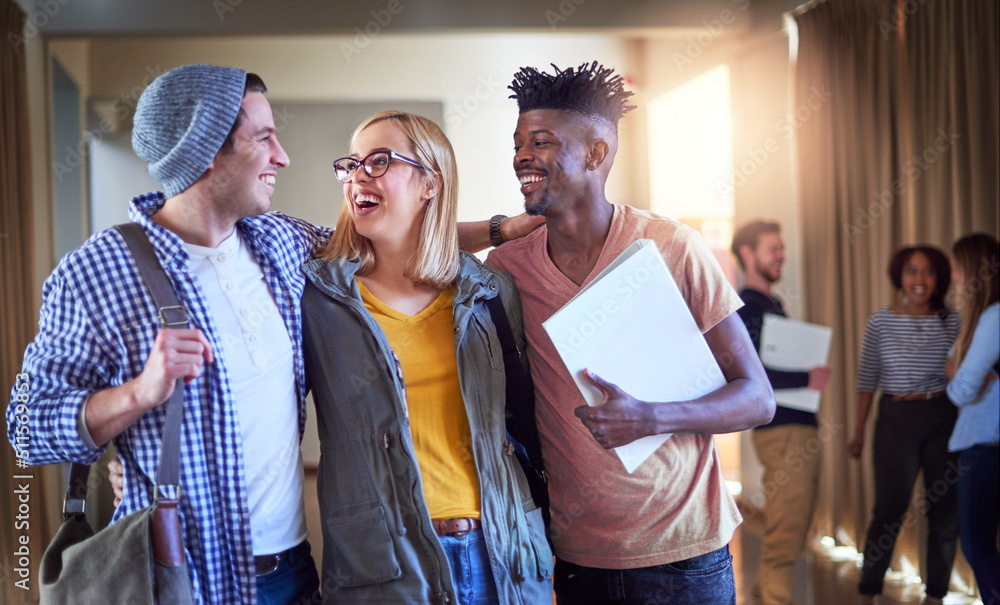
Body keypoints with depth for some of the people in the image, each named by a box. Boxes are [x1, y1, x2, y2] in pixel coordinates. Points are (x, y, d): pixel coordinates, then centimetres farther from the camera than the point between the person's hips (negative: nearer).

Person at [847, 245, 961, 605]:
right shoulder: (881, 321, 0)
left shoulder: (952, 322, 1)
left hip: (944, 419, 1)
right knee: (889, 510, -2)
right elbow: (867, 379, 4)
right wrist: (858, 433, 5)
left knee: (945, 513, 5)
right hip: (896, 420, -1)